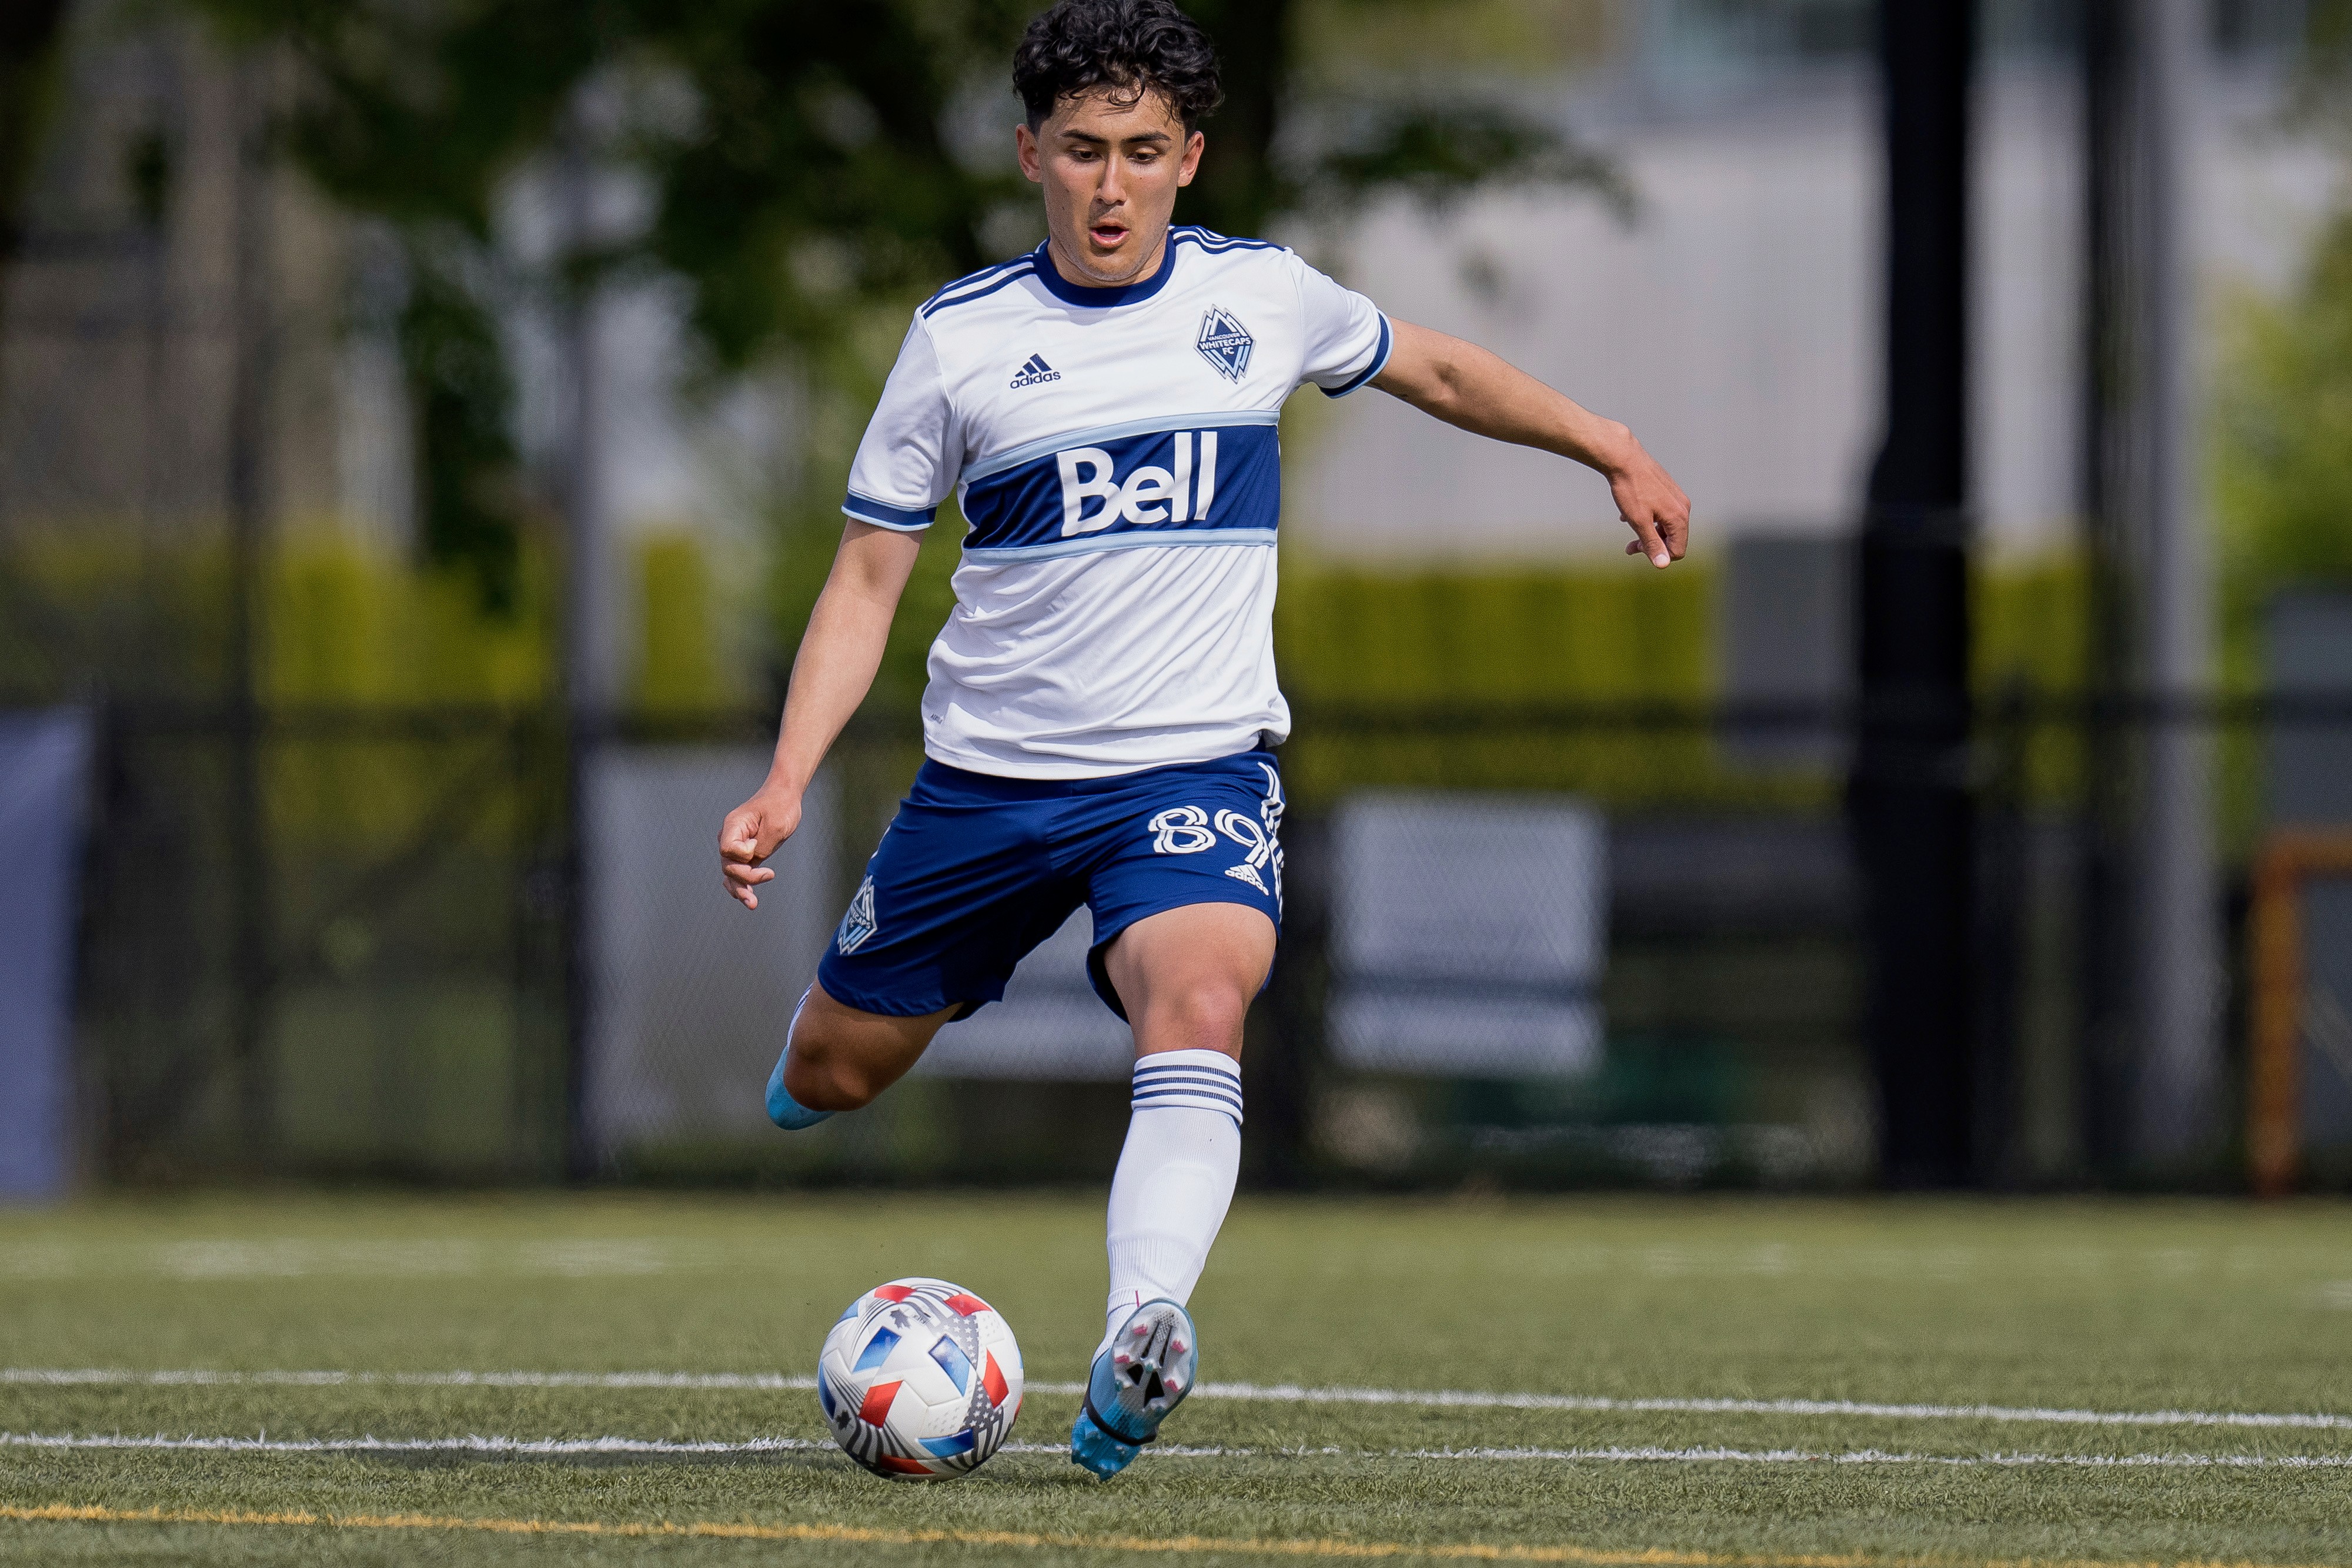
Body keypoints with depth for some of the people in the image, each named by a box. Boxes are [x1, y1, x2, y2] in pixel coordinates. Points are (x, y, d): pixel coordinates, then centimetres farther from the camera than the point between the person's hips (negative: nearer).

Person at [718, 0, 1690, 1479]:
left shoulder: (1259, 295, 1)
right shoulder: (961, 337, -2)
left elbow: (1436, 370, 22)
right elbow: (867, 582, 1)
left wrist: (1615, 450, 19)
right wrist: (786, 784, -10)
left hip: (1198, 763, -1)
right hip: (991, 773, 1)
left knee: (1199, 1007, -31)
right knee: (834, 1072, 9)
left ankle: (1134, 1358, -46)